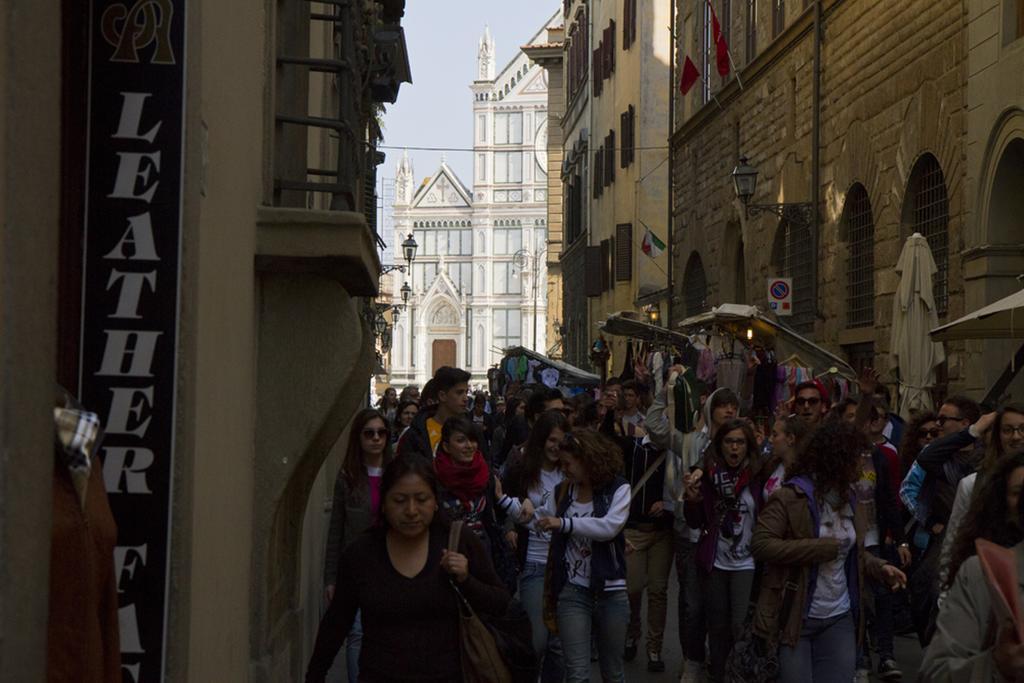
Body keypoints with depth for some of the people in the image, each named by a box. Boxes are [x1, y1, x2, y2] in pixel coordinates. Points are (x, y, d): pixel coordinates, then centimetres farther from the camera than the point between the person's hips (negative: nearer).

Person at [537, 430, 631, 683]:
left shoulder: (618, 489, -8)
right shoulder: (563, 491, 6)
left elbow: (610, 526, -23)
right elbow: (538, 520, 10)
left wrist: (564, 523, -25)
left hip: (611, 592, -2)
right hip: (573, 592, 2)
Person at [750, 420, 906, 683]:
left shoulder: (848, 499, 13)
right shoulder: (790, 497, -13)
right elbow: (761, 545, -22)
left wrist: (880, 567, 2)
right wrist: (824, 548, -23)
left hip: (840, 619, 7)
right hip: (795, 618, -7)